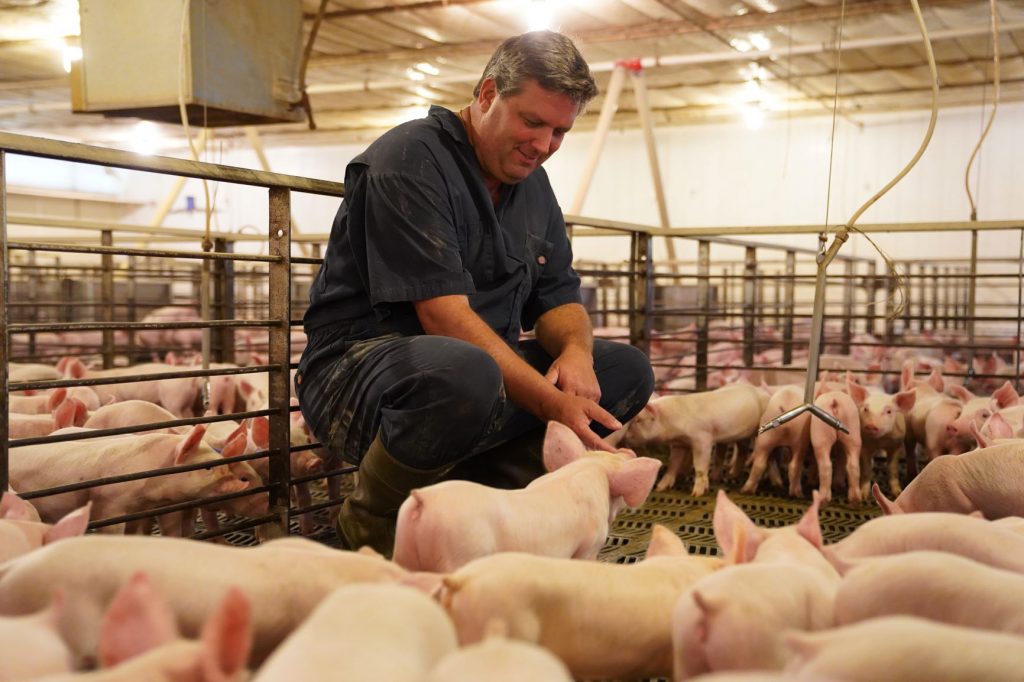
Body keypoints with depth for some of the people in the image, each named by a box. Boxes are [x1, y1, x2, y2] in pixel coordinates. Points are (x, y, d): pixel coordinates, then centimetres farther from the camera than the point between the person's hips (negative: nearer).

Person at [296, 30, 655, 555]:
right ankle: (370, 526, -11)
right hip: (357, 367, -8)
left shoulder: (532, 183, 13)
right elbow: (444, 315, -23)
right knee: (463, 372, -40)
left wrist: (575, 349, -13)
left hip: (479, 373, 8)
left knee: (627, 369, -1)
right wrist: (553, 403, -28)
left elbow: (558, 299, 13)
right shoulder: (411, 161, -14)